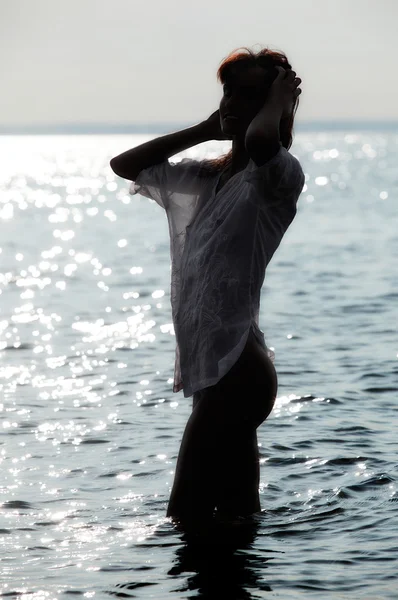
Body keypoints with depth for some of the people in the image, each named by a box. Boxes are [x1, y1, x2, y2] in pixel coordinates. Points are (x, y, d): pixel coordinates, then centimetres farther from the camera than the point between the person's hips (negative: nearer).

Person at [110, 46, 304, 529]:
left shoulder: (276, 175, -9)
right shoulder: (206, 178, 17)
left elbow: (260, 139, -33)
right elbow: (125, 165, 23)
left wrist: (280, 99, -12)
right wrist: (203, 130, 16)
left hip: (237, 368, -9)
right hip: (212, 369, 9)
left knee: (186, 519, -10)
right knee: (236, 516, 12)